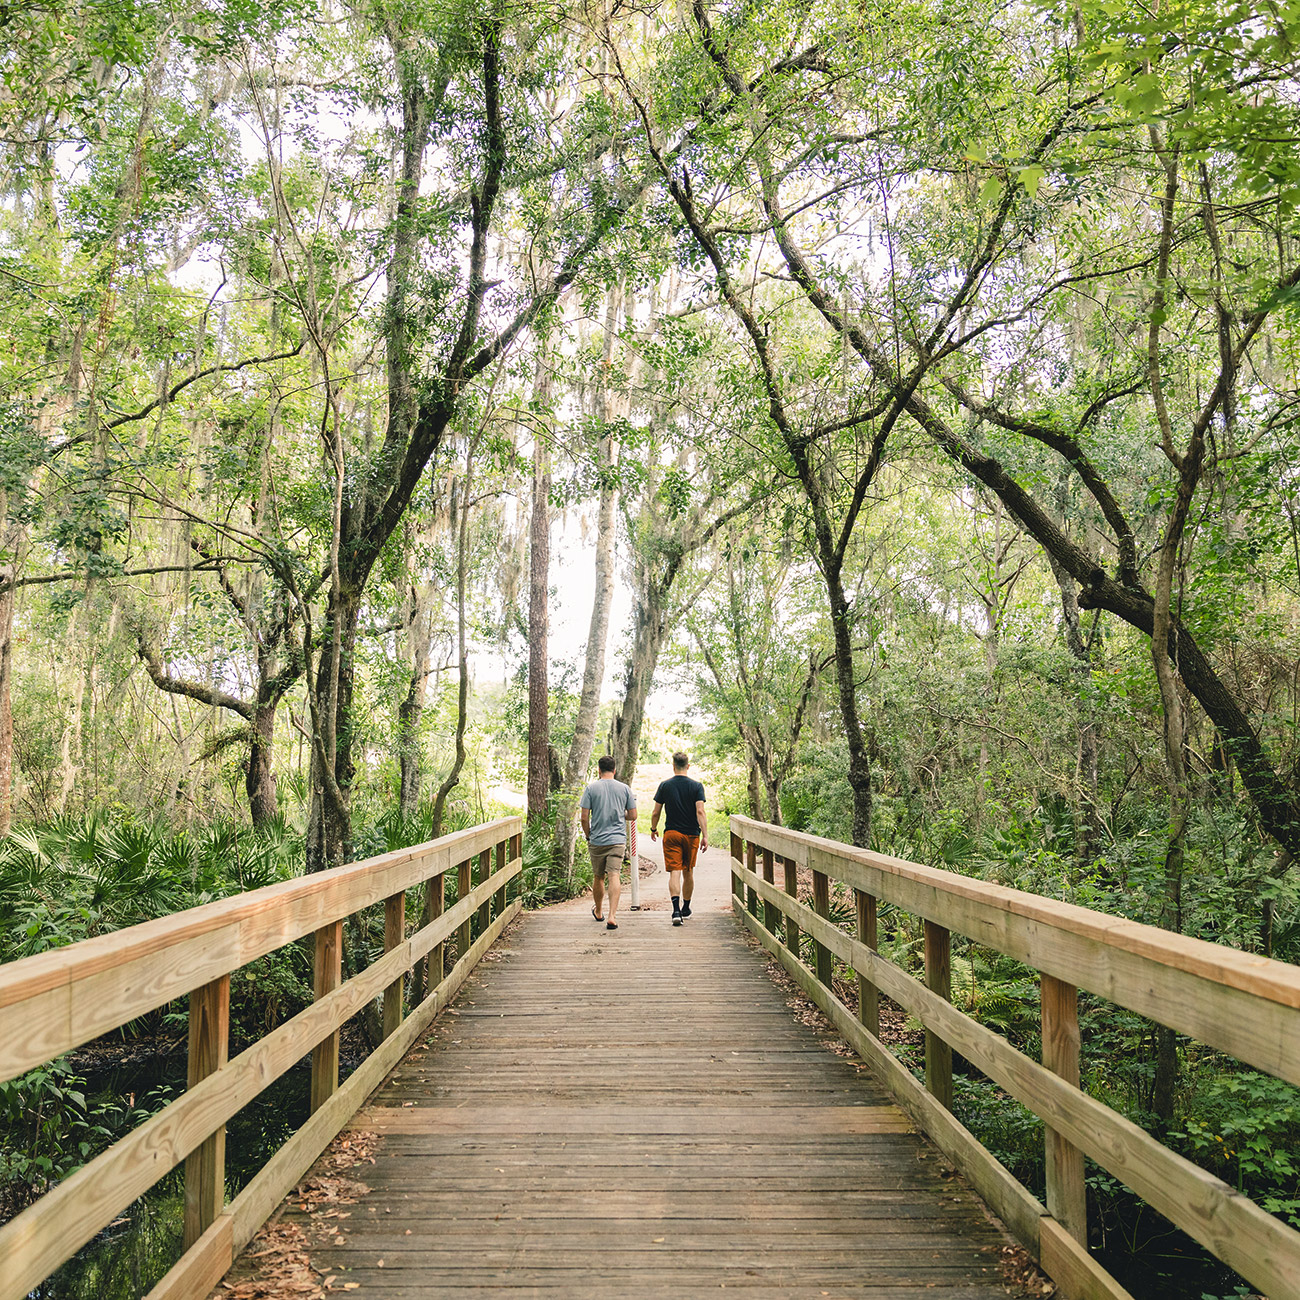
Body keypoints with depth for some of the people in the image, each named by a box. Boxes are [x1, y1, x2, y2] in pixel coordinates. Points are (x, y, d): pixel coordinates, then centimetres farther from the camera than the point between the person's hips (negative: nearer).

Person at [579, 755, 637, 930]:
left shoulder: (591, 788, -2)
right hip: (617, 839, 0)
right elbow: (633, 816, 5)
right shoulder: (624, 788, 2)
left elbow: (584, 817, -5)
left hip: (596, 840, 0)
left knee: (598, 877, 15)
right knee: (614, 876, -7)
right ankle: (612, 917, -20)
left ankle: (598, 912, 34)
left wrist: (588, 837, 10)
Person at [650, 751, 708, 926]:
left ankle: (676, 910, -23)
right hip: (691, 835, 1)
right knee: (688, 873, 15)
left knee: (674, 872, -6)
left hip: (671, 834, -1)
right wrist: (705, 836, -11)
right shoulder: (696, 786, -3)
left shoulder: (665, 785, -1)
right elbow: (700, 812, -12)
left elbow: (656, 812, 2)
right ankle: (686, 908, 28)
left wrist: (653, 829, 18)